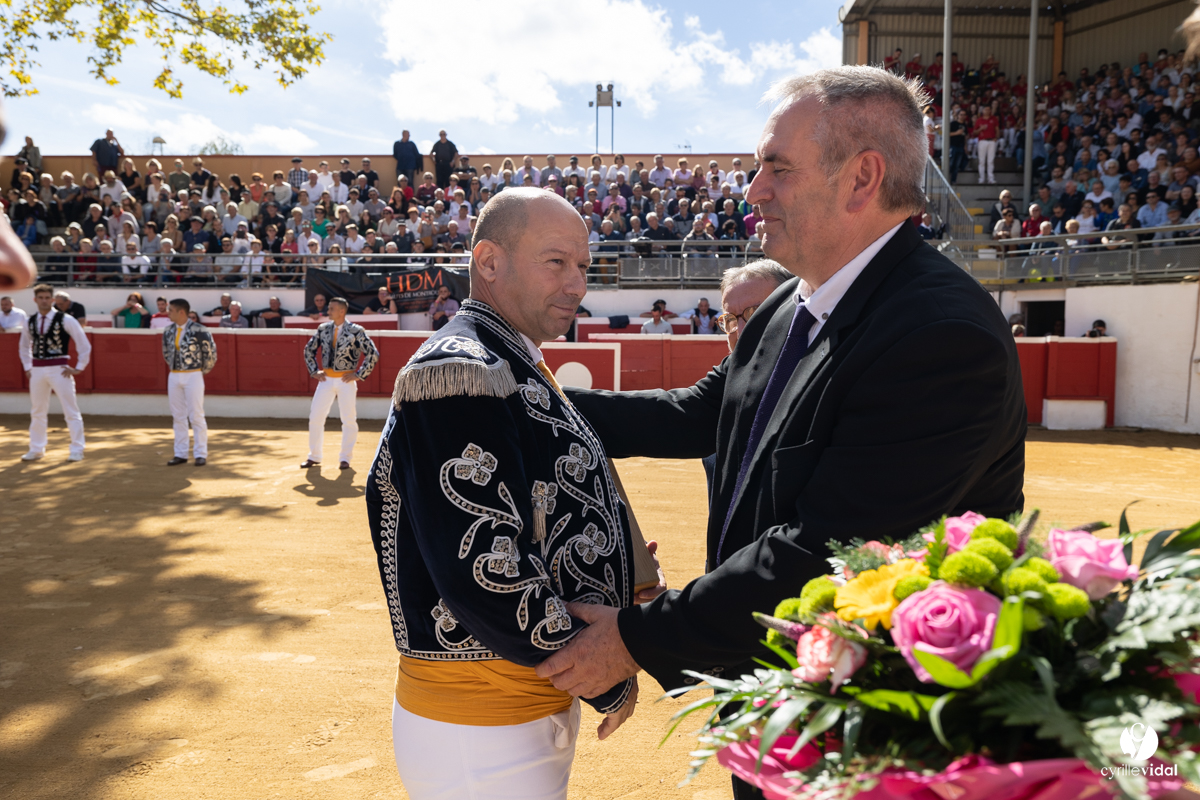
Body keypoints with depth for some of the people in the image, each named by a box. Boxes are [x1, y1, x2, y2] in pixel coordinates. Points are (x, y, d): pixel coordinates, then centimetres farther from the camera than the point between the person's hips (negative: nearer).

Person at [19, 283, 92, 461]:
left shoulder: (66, 320, -8)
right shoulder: (30, 322, 8)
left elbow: (84, 344, -7)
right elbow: (23, 346, 25)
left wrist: (78, 368, -8)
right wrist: (27, 367, 15)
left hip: (59, 369, -5)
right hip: (37, 370, 5)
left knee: (71, 411, -3)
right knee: (37, 412, 13)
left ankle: (77, 450, 4)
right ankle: (36, 450, 24)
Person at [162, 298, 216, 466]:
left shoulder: (198, 330, -13)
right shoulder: (168, 330, 5)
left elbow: (211, 350, -5)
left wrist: (203, 370, 3)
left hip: (193, 376, -6)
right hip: (174, 376, 6)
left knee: (196, 416, -2)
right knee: (178, 416, 10)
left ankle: (201, 454, 6)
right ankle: (180, 454, 17)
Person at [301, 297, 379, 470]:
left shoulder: (356, 331, -9)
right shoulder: (323, 328, 5)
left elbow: (373, 354, -10)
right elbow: (308, 350, 18)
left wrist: (359, 375, -11)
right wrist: (314, 371, 9)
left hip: (346, 380, -4)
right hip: (326, 378, 4)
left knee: (349, 420, 0)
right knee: (315, 417, 4)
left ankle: (344, 458, 14)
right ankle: (314, 456, 18)